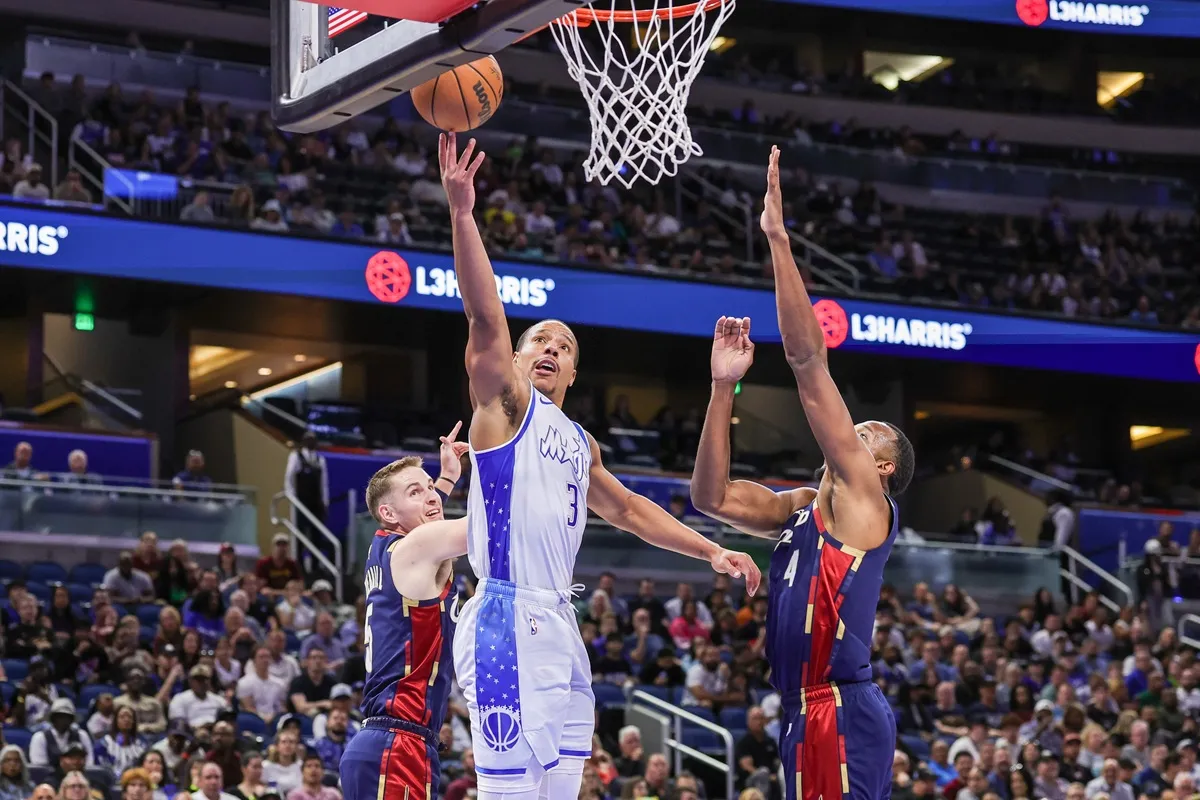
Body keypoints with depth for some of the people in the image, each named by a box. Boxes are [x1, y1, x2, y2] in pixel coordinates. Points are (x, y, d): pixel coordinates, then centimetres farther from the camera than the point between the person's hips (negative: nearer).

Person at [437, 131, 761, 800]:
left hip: (559, 626, 8)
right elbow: (486, 318, -13)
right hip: (507, 623, -8)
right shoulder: (506, 403, 2)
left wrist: (710, 551, 32)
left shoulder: (580, 443, 23)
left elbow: (629, 509, 36)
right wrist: (462, 213, -25)